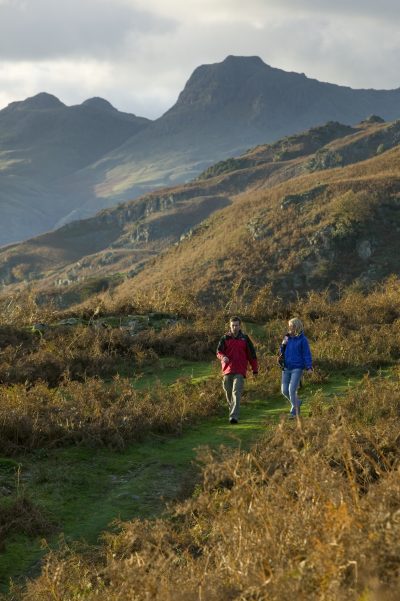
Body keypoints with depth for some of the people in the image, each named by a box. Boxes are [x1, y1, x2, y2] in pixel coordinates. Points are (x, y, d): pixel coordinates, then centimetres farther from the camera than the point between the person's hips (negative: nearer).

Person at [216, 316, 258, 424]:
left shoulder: (245, 338, 7)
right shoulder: (225, 338, 8)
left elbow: (252, 354, 11)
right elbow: (218, 352, 6)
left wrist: (255, 369, 10)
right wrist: (223, 357, -18)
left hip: (240, 372, -2)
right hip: (227, 370, 2)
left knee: (237, 393, -14)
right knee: (229, 394, 10)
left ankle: (234, 416, -21)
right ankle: (232, 410, 32)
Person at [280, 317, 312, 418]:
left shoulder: (302, 339, -7)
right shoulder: (287, 337, 9)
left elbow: (307, 354, -6)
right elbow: (281, 352, 15)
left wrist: (309, 367, -14)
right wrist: (283, 345, -5)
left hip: (297, 368, -6)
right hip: (286, 368, 6)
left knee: (292, 390, -11)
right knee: (284, 390, 8)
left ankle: (294, 411, 2)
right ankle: (297, 402, 33)